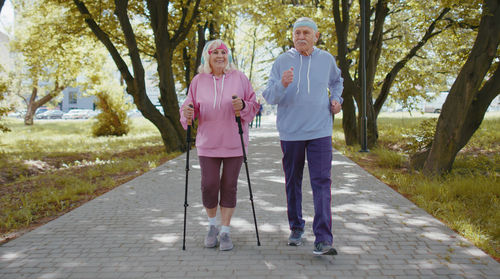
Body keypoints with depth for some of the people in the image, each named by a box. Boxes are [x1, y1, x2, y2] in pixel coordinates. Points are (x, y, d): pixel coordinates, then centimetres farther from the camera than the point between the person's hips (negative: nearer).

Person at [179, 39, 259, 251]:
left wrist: (243, 106, -17)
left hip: (234, 143, 0)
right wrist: (187, 114, -15)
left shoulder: (239, 78, 3)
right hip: (208, 144, 1)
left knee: (229, 187, 3)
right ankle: (212, 226, 24)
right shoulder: (198, 81, 5)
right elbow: (190, 106, 8)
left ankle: (225, 231, 16)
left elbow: (254, 105, 5)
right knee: (209, 186, -3)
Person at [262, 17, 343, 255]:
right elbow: (269, 97, -6)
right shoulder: (282, 61, -1)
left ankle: (323, 239, -11)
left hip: (320, 131, 0)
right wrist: (282, 85, -26)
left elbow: (336, 81, 27)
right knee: (293, 182, 11)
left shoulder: (326, 59, 5)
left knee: (322, 183, -9)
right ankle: (296, 228, 29)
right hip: (290, 132, 0)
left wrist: (336, 99, 8)